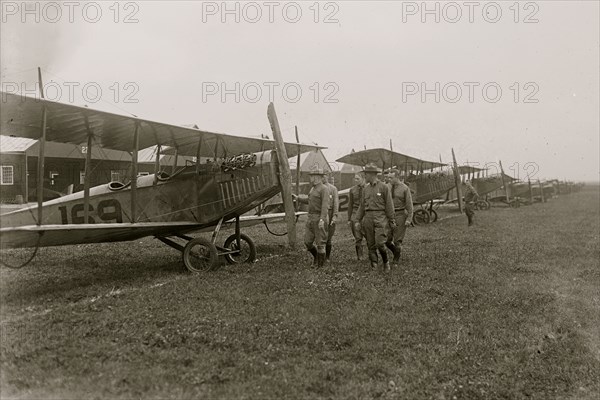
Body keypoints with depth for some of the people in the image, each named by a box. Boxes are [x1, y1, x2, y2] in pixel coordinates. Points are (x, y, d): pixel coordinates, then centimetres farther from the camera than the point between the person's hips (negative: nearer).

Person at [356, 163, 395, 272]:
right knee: (371, 244, 5)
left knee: (380, 243, -13)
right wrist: (358, 220, 11)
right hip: (368, 217, 5)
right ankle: (374, 266, 13)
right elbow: (362, 205, 16)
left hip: (380, 217, -5)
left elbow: (389, 205, -2)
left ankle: (386, 262, 11)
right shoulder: (366, 188, 12)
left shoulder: (384, 187, -3)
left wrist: (391, 221, -3)